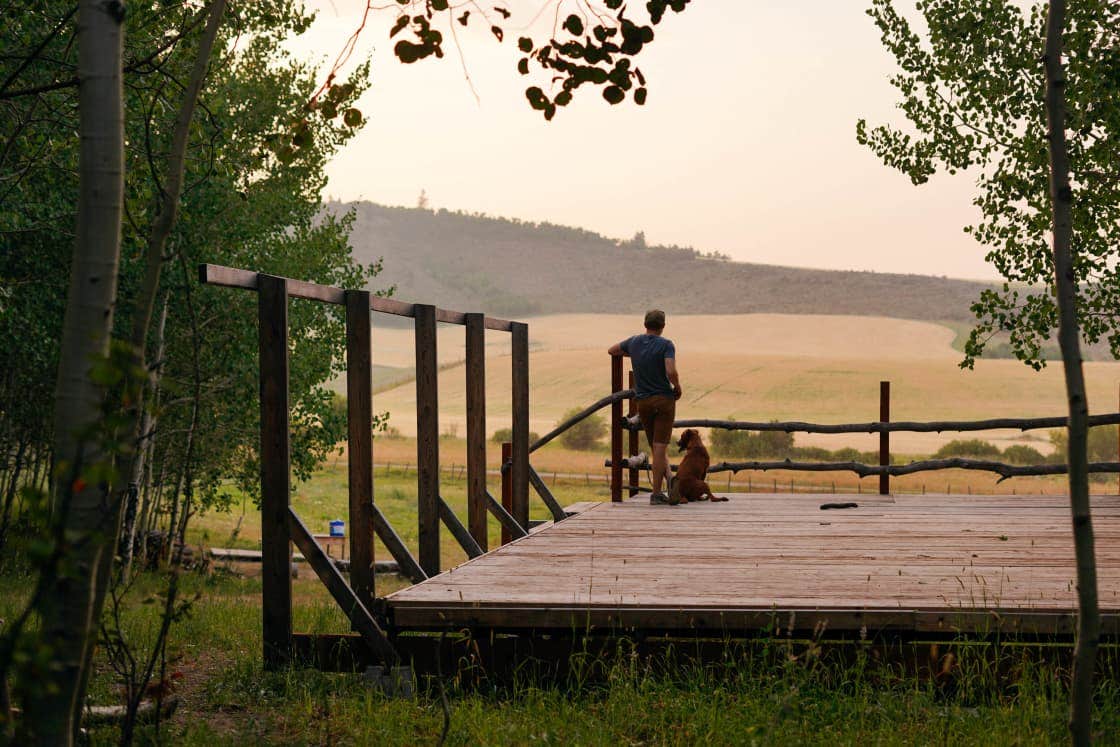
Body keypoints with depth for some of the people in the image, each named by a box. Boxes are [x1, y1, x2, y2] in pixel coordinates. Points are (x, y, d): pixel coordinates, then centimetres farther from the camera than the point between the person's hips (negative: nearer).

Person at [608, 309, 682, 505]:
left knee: (657, 447, 15)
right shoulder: (666, 345, -11)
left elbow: (611, 350, 21)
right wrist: (677, 388, -4)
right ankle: (656, 493, -4)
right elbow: (671, 372, -24)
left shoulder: (634, 342, 4)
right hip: (664, 399, -4)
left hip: (643, 401, 4)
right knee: (660, 447, -3)